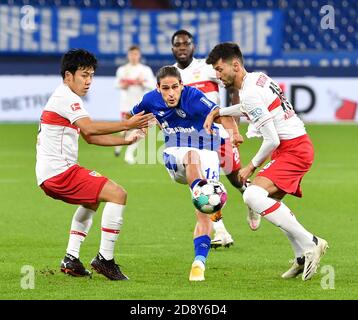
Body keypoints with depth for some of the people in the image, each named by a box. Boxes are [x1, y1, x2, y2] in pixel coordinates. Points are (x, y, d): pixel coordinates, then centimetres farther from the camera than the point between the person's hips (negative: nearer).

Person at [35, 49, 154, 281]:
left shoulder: (65, 97, 21)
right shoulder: (66, 97, -12)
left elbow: (90, 137, 22)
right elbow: (89, 128, -27)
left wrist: (125, 141, 11)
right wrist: (127, 124, -30)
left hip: (49, 174, 11)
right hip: (59, 171, -11)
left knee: (93, 199, 33)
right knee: (117, 194, -15)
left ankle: (71, 259, 24)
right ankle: (105, 259, -14)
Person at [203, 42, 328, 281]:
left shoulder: (249, 93, -18)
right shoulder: (258, 78, 11)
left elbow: (272, 140, -21)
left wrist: (252, 167, -7)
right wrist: (217, 112, 28)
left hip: (292, 150, -11)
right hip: (299, 146, 11)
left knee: (253, 195, -24)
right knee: (271, 198, 25)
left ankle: (310, 244, -21)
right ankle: (303, 258, 27)